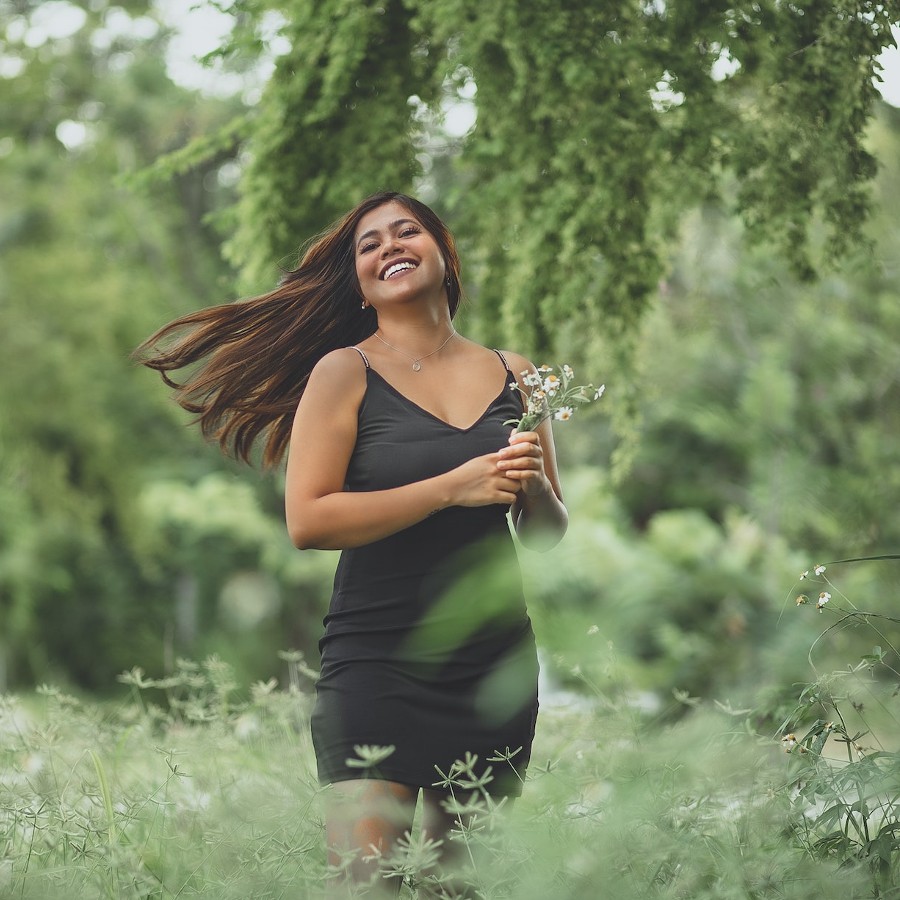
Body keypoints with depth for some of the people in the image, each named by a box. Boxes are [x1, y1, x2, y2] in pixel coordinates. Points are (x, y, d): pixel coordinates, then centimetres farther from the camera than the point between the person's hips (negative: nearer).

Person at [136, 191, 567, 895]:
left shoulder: (513, 375, 11)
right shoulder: (344, 372, 0)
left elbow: (549, 535, 16)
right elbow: (308, 520, -11)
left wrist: (533, 483, -6)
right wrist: (452, 488, -16)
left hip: (496, 669, 4)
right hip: (379, 668, -4)